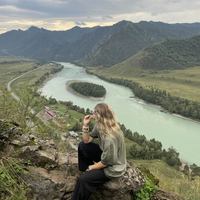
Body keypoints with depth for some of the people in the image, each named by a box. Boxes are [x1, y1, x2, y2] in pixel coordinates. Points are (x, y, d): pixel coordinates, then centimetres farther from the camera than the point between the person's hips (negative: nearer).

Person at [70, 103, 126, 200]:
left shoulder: (110, 138, -36)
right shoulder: (100, 126, -9)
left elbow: (106, 162, -25)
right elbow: (87, 140, 3)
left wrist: (90, 167, -9)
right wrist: (85, 125, -12)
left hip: (113, 168, -9)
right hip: (105, 154, 9)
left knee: (83, 179, -20)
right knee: (82, 145, 8)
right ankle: (87, 170, 20)